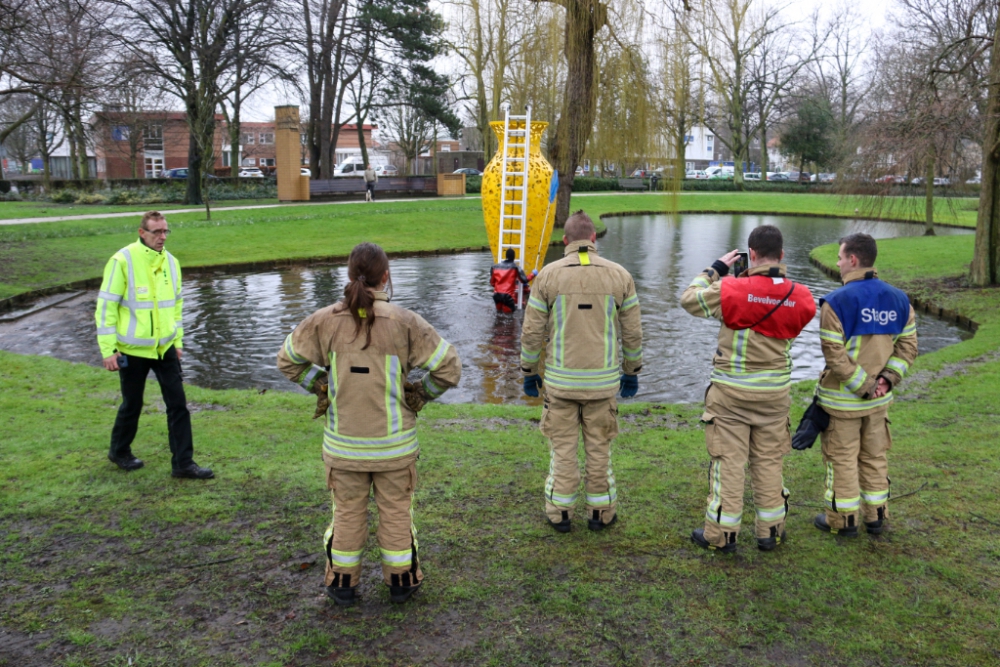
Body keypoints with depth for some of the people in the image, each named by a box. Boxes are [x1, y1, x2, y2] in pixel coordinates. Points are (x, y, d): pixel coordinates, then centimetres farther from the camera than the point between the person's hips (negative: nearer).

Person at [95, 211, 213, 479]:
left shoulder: (171, 262, 5)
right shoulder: (123, 260, -13)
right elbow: (106, 306, -12)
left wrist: (178, 340, 13)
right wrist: (108, 349, -14)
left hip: (165, 348, 5)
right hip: (132, 349, -5)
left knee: (178, 404, 0)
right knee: (132, 404, 11)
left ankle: (183, 463, 8)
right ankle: (119, 452, 36)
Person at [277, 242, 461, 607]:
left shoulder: (324, 321, -9)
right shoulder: (404, 322, -14)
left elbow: (288, 361, 5)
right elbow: (449, 368, -10)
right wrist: (418, 394, 4)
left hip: (343, 442, 1)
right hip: (395, 442, -1)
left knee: (347, 511, 17)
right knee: (396, 511, 16)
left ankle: (343, 583, 31)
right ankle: (401, 581, 30)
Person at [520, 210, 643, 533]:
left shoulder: (548, 275, -7)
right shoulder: (619, 275, -3)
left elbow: (532, 331, -5)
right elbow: (632, 333, 1)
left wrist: (528, 372, 7)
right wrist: (632, 372, 13)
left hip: (560, 379, -1)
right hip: (603, 380, 1)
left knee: (563, 446, 10)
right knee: (599, 447, 13)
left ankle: (560, 513, 18)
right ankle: (601, 512, 23)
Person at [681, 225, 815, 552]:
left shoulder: (730, 289, -17)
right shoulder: (801, 297, -6)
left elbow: (689, 299, -3)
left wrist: (715, 269, 9)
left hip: (731, 392, -3)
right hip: (775, 392, 3)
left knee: (729, 461, 5)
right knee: (769, 462, 15)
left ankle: (721, 534, 14)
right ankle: (771, 531, 26)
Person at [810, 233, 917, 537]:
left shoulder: (837, 302, -17)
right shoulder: (899, 299, 2)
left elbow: (834, 354, -21)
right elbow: (908, 345, 2)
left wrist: (862, 385, -15)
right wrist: (887, 379, -5)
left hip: (842, 399, -6)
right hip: (880, 399, 6)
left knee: (842, 458, 7)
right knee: (875, 457, 18)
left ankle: (843, 520, 18)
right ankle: (876, 517, 29)